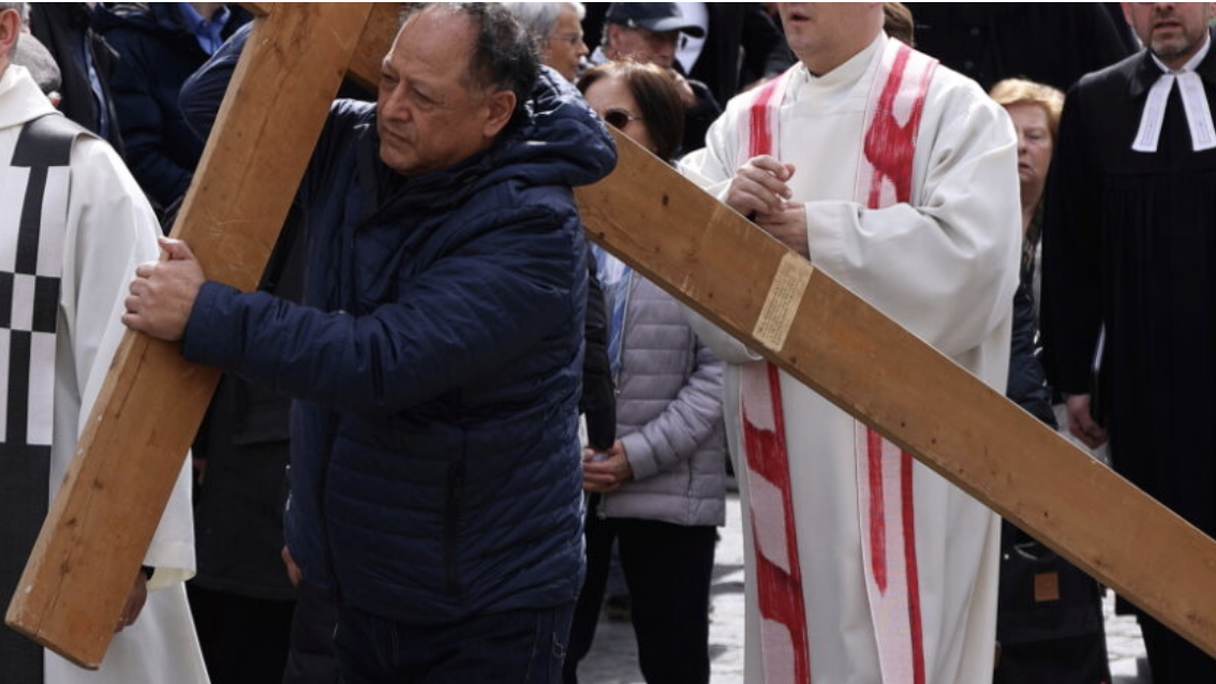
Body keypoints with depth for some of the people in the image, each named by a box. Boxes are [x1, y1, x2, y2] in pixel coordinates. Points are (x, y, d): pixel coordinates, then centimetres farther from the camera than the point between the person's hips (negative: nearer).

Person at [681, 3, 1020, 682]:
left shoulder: (953, 110, -3)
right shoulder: (745, 121, 13)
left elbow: (969, 252, -16)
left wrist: (819, 232, -12)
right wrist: (727, 210, -14)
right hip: (786, 447, 5)